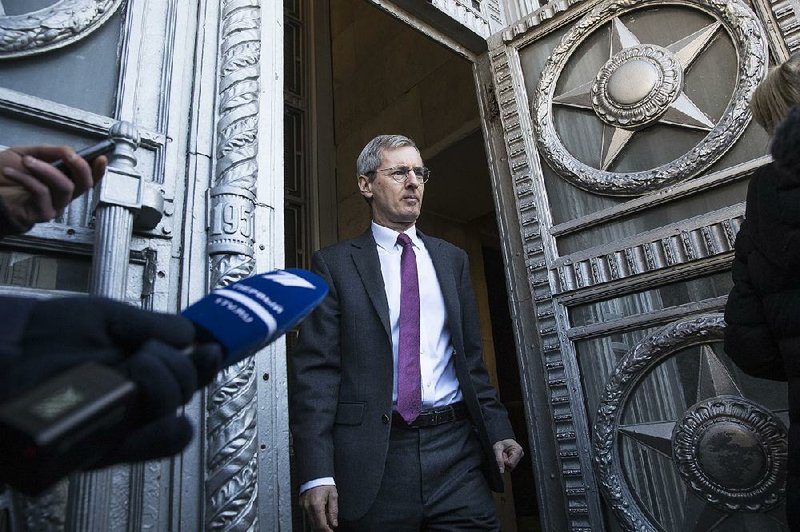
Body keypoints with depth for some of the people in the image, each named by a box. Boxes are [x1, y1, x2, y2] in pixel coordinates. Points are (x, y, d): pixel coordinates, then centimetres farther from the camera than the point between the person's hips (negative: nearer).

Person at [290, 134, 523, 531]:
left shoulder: (453, 260, 13)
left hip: (456, 452, 3)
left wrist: (497, 431, 3)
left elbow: (471, 359, 14)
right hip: (372, 458, -2)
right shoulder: (334, 264, 1)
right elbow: (315, 369, -5)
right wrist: (317, 472, -11)